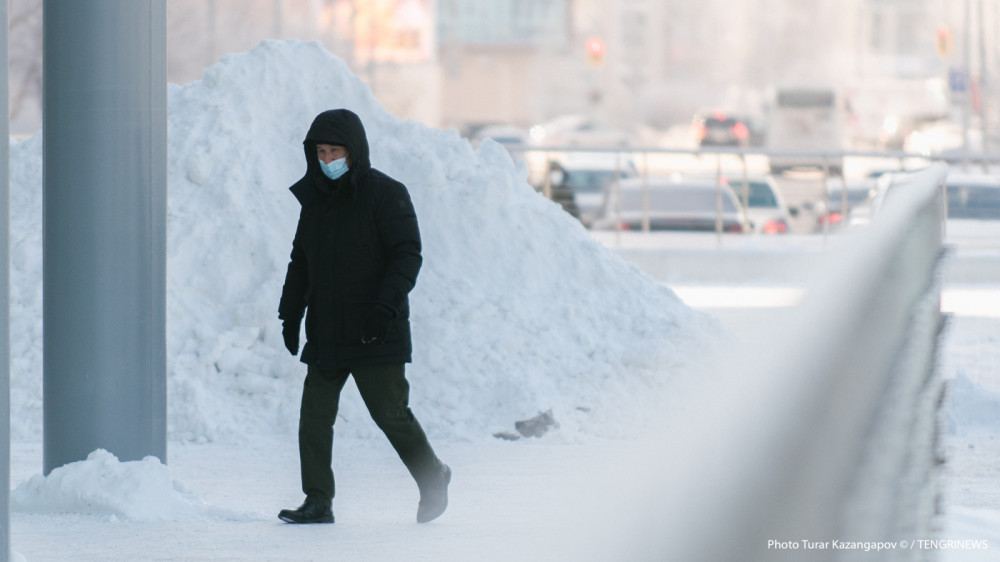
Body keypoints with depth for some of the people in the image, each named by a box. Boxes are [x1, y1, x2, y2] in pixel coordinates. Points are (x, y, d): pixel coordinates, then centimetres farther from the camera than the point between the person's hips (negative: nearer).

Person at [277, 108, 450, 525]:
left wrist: (388, 302, -24)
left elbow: (408, 253, -12)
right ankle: (318, 502, 2)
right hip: (325, 332, 6)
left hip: (375, 334, -6)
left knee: (390, 413, -3)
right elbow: (301, 261, 22)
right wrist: (290, 314, 15)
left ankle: (432, 478, 20)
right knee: (314, 416, -2)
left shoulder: (385, 194, -7)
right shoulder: (314, 198, 13)